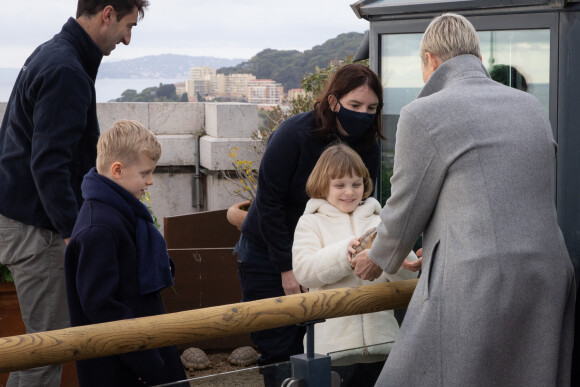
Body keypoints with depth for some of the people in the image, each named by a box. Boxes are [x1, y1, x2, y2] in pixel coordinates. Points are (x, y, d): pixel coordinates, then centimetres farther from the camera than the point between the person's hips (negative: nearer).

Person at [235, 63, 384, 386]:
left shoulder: (368, 148, -8)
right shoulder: (294, 134, -22)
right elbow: (269, 203, -19)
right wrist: (287, 268, -17)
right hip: (268, 251, -4)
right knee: (279, 347, -4)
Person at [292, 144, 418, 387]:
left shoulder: (379, 222, 15)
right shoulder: (310, 222, 7)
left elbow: (408, 274, 5)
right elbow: (303, 270, -9)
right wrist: (344, 253, -22)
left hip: (380, 340, 3)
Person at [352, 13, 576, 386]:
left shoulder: (424, 114, -6)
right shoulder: (532, 107, 13)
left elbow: (405, 212, 1)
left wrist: (378, 258, 23)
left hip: (475, 289, -7)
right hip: (549, 280, 7)